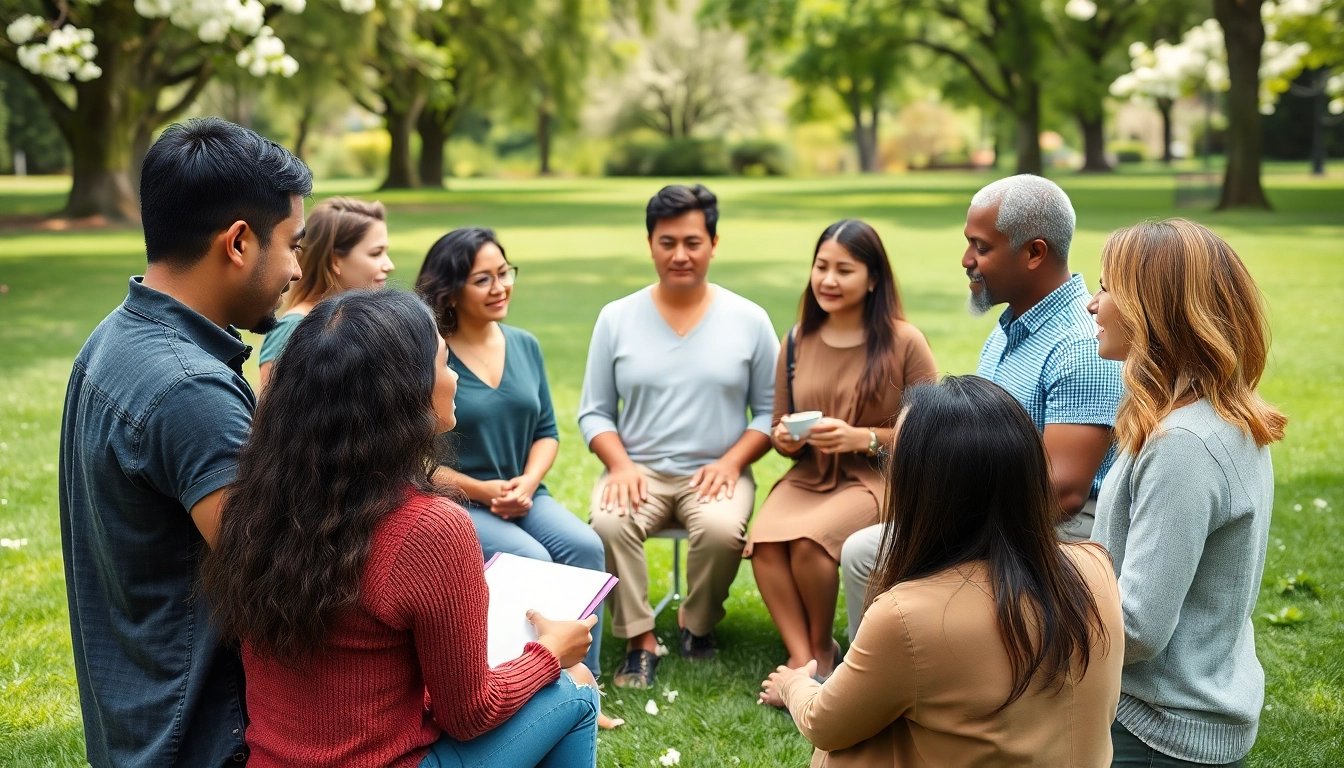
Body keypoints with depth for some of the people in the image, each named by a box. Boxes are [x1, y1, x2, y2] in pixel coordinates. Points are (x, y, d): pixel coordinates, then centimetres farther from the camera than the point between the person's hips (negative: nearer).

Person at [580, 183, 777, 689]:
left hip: (716, 474, 0)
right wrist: (621, 465, -11)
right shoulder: (616, 319, 6)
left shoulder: (748, 320, 4)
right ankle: (639, 639, -11)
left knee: (722, 529, -32)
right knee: (607, 524, -32)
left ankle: (697, 624, -1)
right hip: (639, 471, 1)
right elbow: (594, 412, 7)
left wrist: (731, 462, -10)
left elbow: (770, 410, 6)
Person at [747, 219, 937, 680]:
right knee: (764, 540, -28)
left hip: (878, 478, -4)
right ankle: (802, 659, -19)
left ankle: (822, 651, -5)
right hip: (808, 476, 4)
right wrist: (785, 439, -7)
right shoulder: (798, 341, 8)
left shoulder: (904, 342, -6)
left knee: (808, 540, -31)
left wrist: (862, 438, -19)